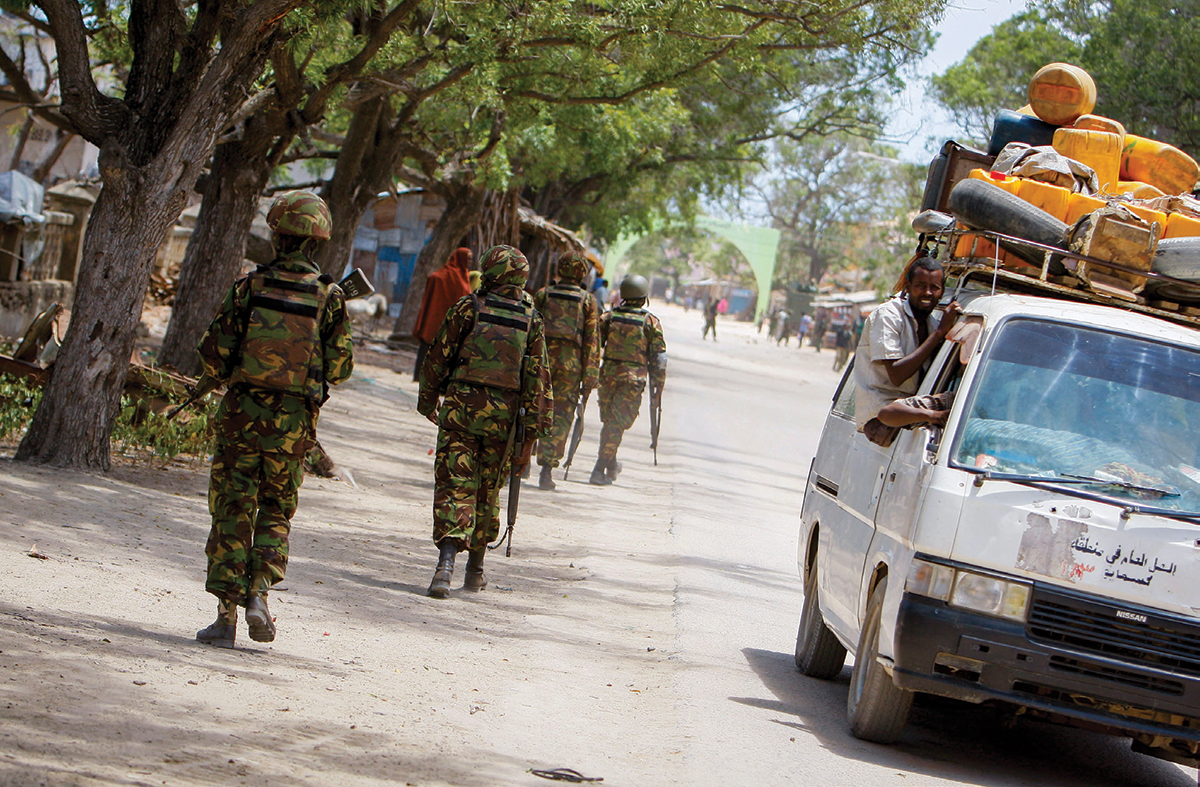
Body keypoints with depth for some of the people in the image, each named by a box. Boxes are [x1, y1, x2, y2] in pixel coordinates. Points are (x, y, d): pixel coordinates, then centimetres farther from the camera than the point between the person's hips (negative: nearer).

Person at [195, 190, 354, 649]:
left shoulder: (250, 288, -6)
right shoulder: (329, 298, -5)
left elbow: (213, 356, -4)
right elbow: (339, 368, -3)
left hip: (242, 414, -1)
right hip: (294, 422, 1)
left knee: (232, 512, 6)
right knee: (276, 511, 17)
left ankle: (226, 615, 4)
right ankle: (259, 593, -1)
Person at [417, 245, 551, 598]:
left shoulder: (467, 308, -2)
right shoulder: (531, 321, 3)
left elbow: (436, 359, 2)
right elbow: (538, 380, 1)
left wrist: (428, 400, 17)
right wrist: (530, 436, 4)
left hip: (460, 409, -2)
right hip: (502, 417, 2)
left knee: (454, 485, -5)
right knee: (487, 492, 16)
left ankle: (447, 559, -26)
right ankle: (475, 568, 25)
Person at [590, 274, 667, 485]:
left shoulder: (609, 317, 6)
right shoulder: (650, 322, 0)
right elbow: (658, 357, -1)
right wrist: (658, 388, 5)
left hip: (608, 375, 3)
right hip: (633, 380, -3)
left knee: (609, 421, 19)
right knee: (617, 424, -1)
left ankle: (611, 464, 34)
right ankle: (599, 471, -9)